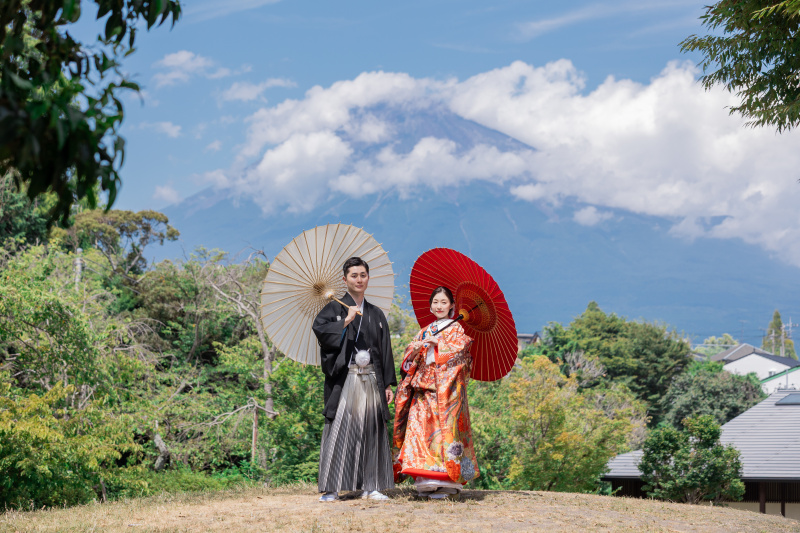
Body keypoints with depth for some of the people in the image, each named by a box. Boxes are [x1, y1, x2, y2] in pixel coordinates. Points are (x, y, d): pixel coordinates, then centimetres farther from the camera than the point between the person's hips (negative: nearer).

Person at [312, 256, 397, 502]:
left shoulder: (376, 314, 16)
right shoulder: (335, 308, 6)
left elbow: (385, 350, 15)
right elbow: (319, 327, -13)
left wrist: (388, 384, 9)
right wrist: (346, 321, -18)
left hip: (371, 380, 4)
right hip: (344, 378, -4)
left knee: (371, 429, 3)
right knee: (339, 429, -8)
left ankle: (370, 487, 9)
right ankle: (331, 488, -6)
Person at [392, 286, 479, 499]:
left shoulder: (457, 329, 9)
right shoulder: (424, 332, 21)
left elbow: (460, 348, -9)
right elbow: (409, 360, 13)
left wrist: (436, 343, -12)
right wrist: (415, 349, -7)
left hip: (446, 387, -4)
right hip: (424, 386, 4)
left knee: (445, 427, -12)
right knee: (420, 426, -6)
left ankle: (445, 482, -12)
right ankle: (426, 480, -4)